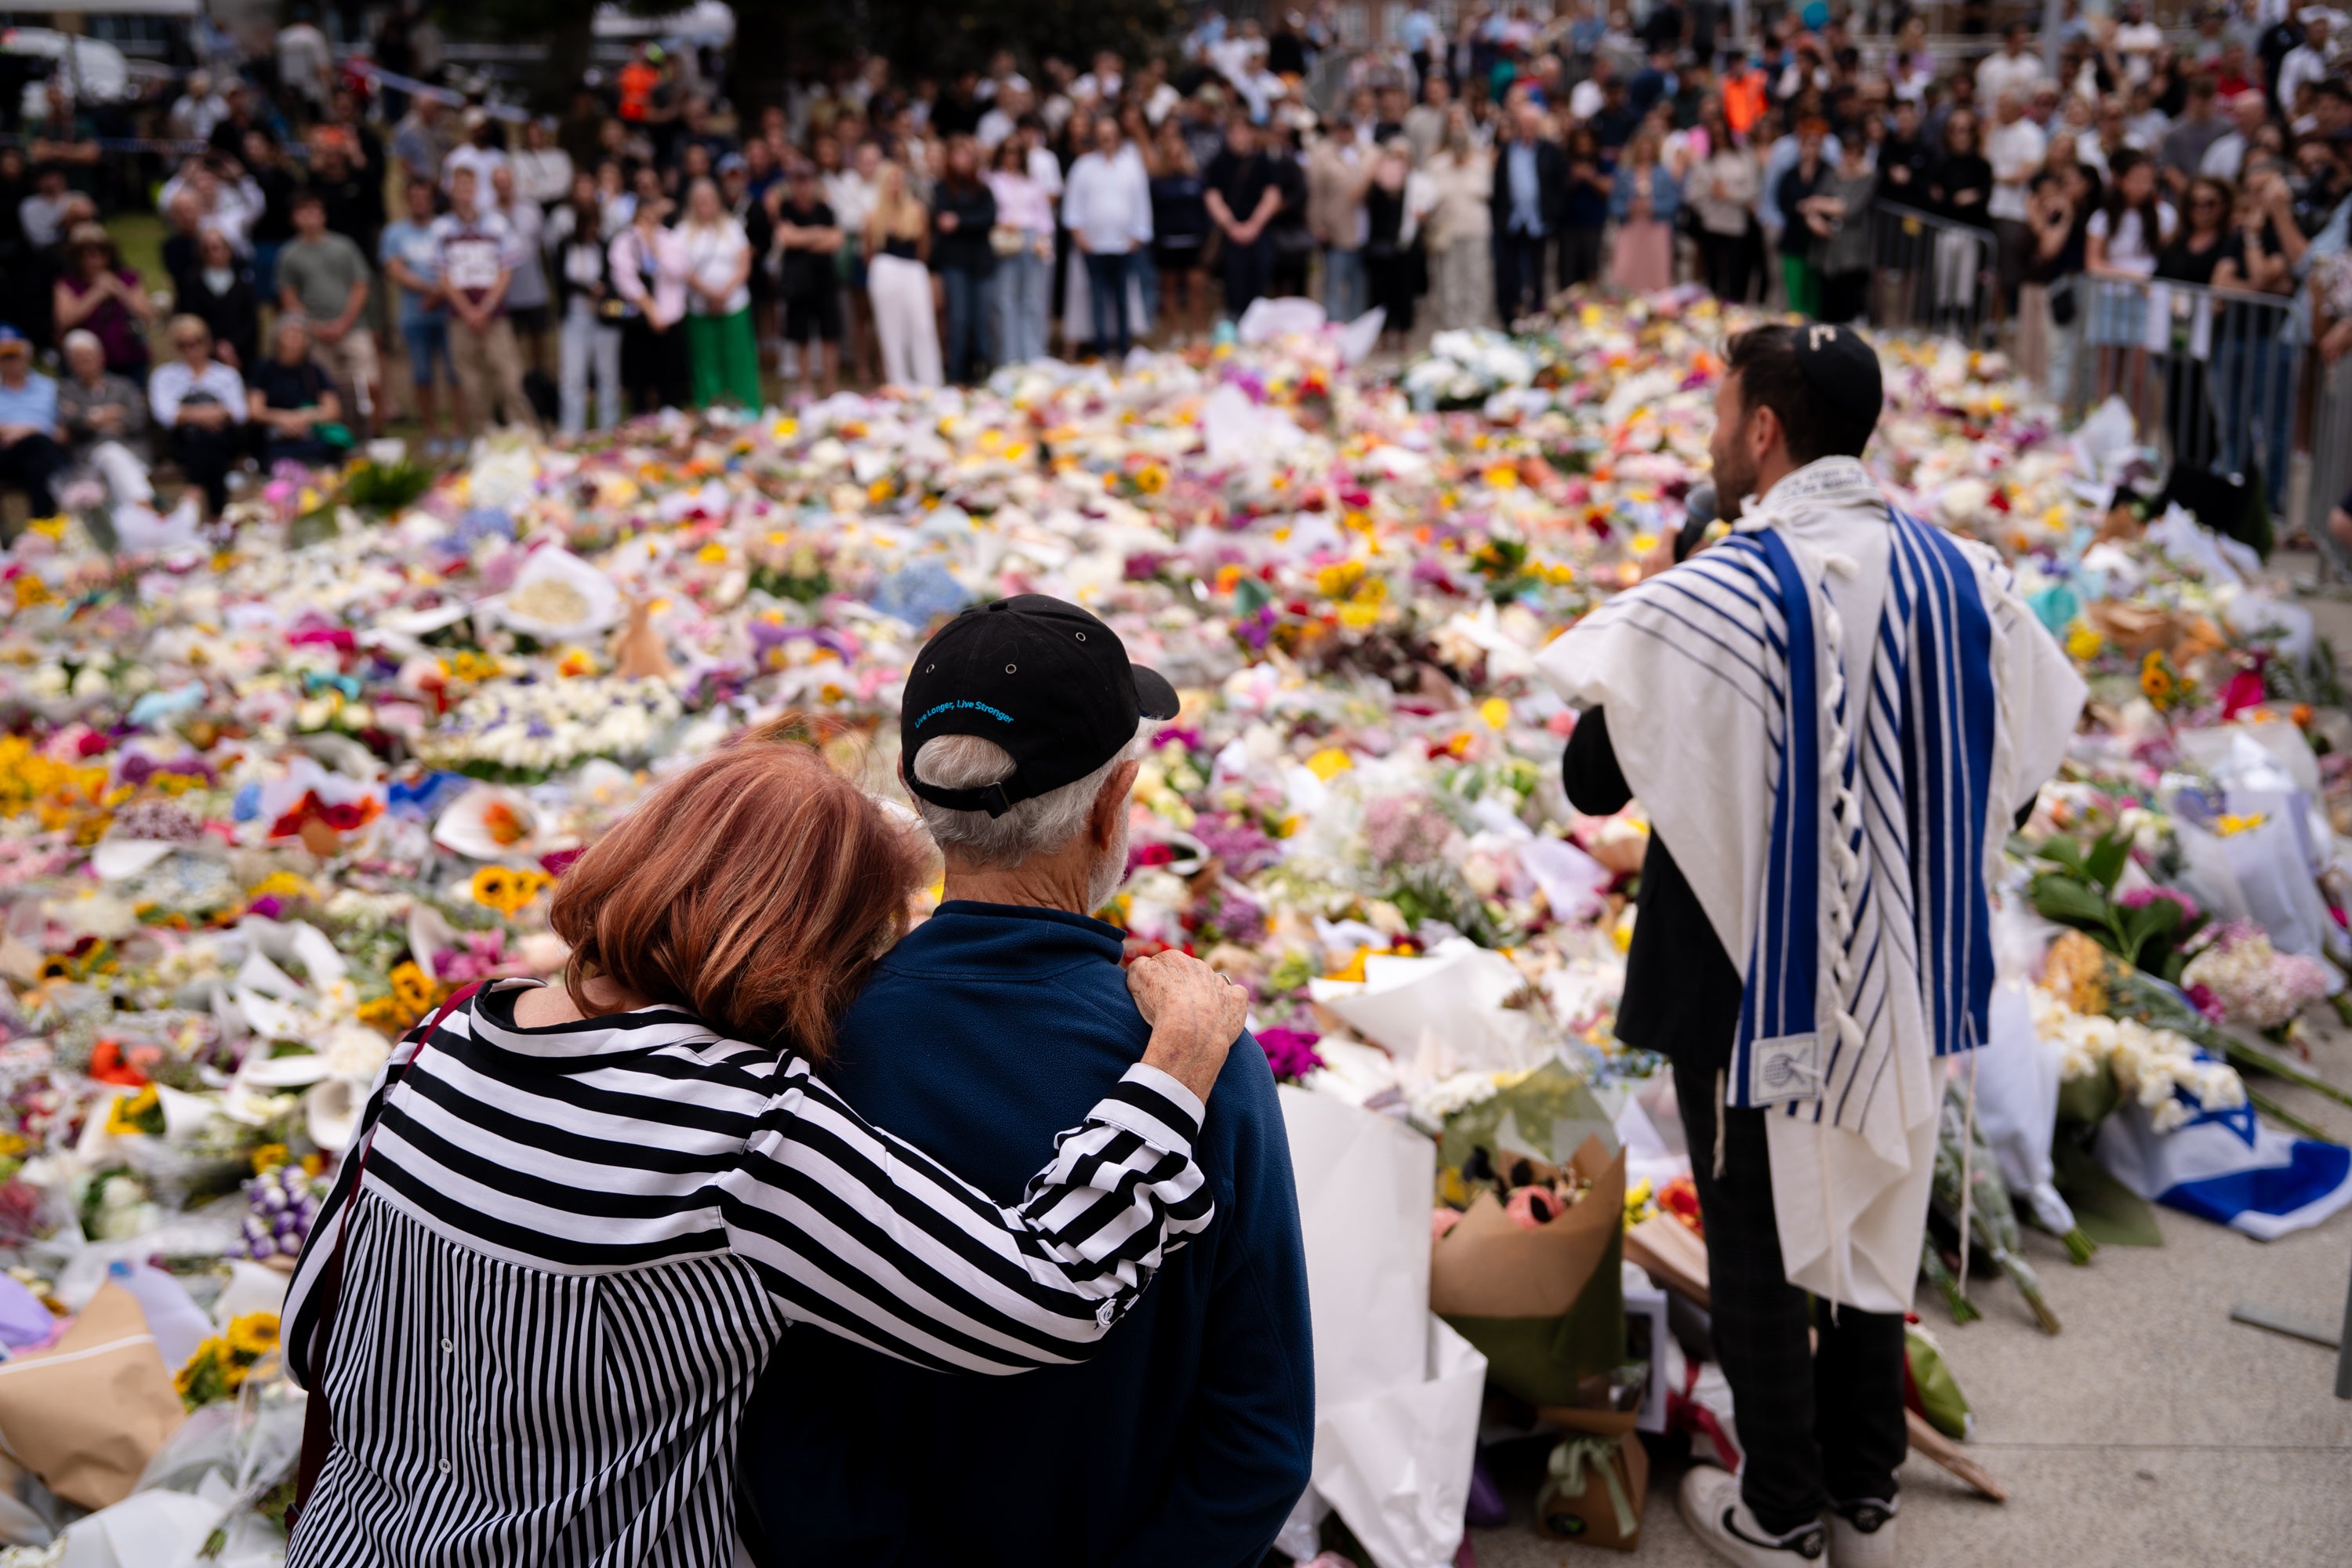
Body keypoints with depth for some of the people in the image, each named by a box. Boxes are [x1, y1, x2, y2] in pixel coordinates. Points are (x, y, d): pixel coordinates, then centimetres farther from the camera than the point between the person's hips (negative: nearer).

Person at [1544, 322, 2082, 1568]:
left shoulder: (1715, 596, -21)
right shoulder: (1965, 578, -5)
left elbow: (1591, 779, -16)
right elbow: (2018, 778, 2)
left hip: (1754, 979, -5)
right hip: (1900, 971, 5)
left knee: (1759, 1243, 12)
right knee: (1875, 1223, 21)